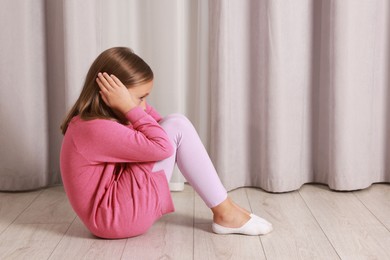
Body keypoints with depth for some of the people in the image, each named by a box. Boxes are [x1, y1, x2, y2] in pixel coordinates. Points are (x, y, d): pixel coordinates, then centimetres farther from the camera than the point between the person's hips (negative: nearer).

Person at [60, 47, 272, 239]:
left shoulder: (96, 121, 9)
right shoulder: (95, 130, -23)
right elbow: (162, 147, -23)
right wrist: (129, 107, -19)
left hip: (118, 204, 10)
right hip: (116, 216, -10)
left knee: (170, 128, 10)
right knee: (177, 127, -14)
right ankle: (225, 214, -7)